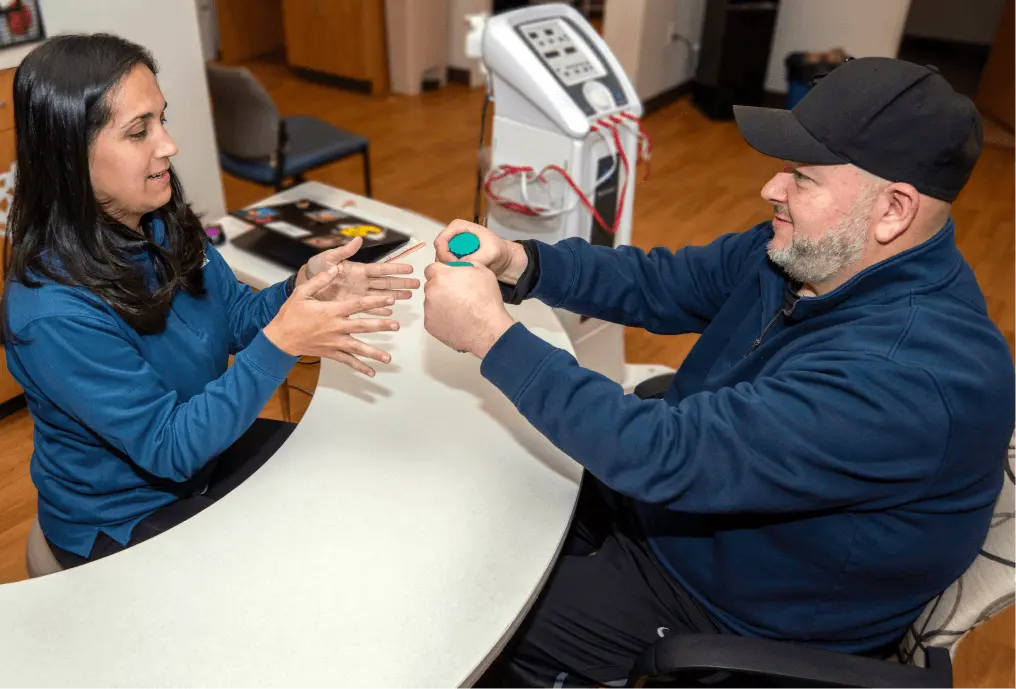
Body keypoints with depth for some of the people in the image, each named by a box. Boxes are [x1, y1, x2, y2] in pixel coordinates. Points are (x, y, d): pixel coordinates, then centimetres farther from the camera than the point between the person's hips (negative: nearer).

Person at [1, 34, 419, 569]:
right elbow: (168, 447, -28)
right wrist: (280, 343, -37)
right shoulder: (54, 314, -32)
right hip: (124, 522, -6)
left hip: (203, 442, 7)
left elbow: (237, 315, 1)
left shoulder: (161, 222, -10)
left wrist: (305, 288, -21)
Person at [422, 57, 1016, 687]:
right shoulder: (815, 251, -8)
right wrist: (519, 264, -17)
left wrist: (492, 334, -35)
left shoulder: (909, 375, -37)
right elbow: (659, 284, -1)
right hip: (672, 499, 8)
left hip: (728, 613, -7)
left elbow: (669, 455, -39)